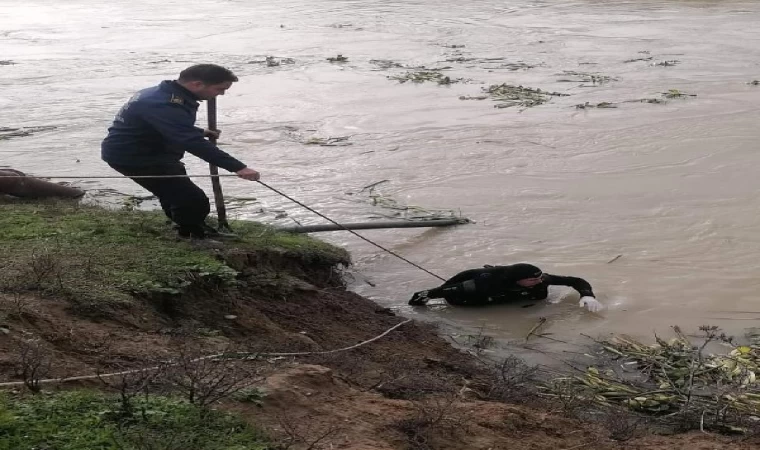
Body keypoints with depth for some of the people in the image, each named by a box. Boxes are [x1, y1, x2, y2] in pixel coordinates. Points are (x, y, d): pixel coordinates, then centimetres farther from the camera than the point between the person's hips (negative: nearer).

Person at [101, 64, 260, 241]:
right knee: (194, 201, -11)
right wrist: (237, 167, -41)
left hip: (143, 152, 11)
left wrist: (200, 132, 19)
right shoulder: (165, 105, -31)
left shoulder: (164, 93, 5)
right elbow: (192, 143, -38)